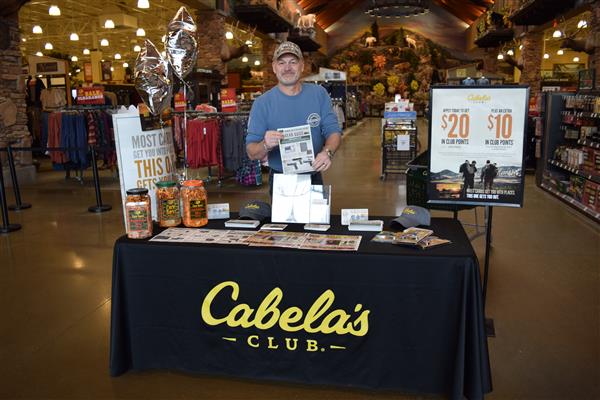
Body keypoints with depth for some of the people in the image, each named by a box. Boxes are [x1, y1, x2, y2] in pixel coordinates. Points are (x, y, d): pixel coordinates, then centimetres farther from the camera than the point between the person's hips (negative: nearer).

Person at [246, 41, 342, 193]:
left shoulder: (319, 94, -2)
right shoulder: (262, 103, -9)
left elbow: (333, 131, -3)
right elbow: (251, 153, -10)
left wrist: (328, 152, -25)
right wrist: (265, 145, -33)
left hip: (314, 177, 3)